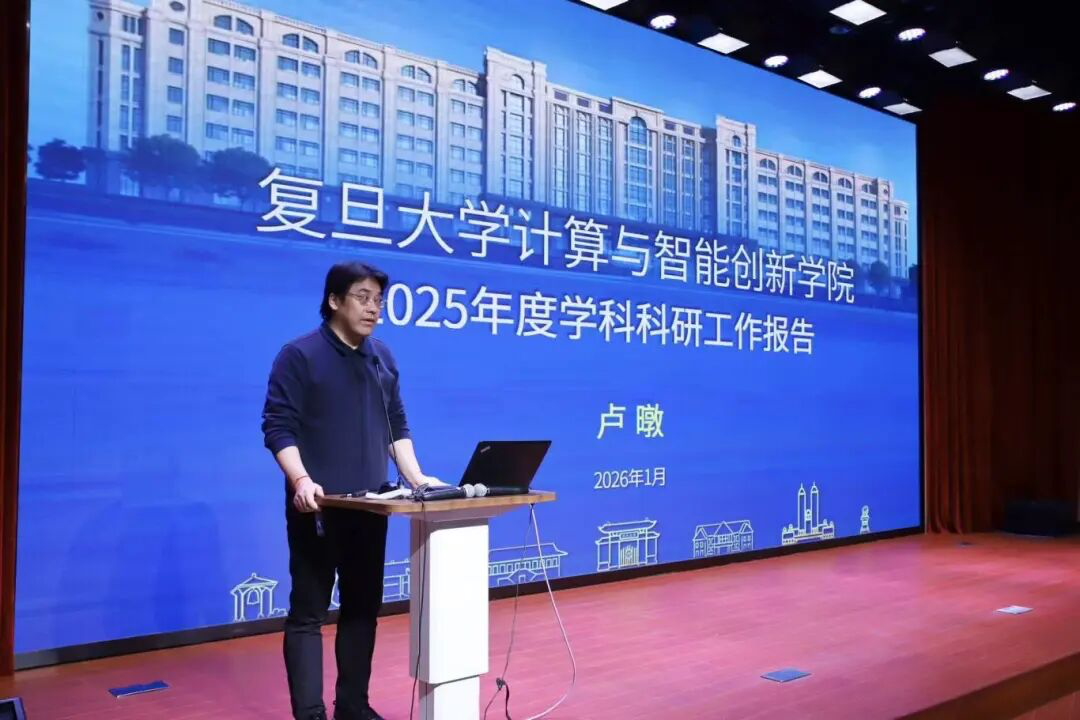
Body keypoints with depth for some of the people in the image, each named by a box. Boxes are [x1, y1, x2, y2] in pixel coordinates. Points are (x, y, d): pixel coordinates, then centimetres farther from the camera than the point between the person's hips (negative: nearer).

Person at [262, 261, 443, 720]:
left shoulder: (383, 358, 11)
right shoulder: (299, 355, -6)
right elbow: (277, 427, -11)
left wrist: (415, 477, 5)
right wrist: (302, 481, -24)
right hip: (318, 508, -6)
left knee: (363, 608, 12)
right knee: (308, 613, 0)